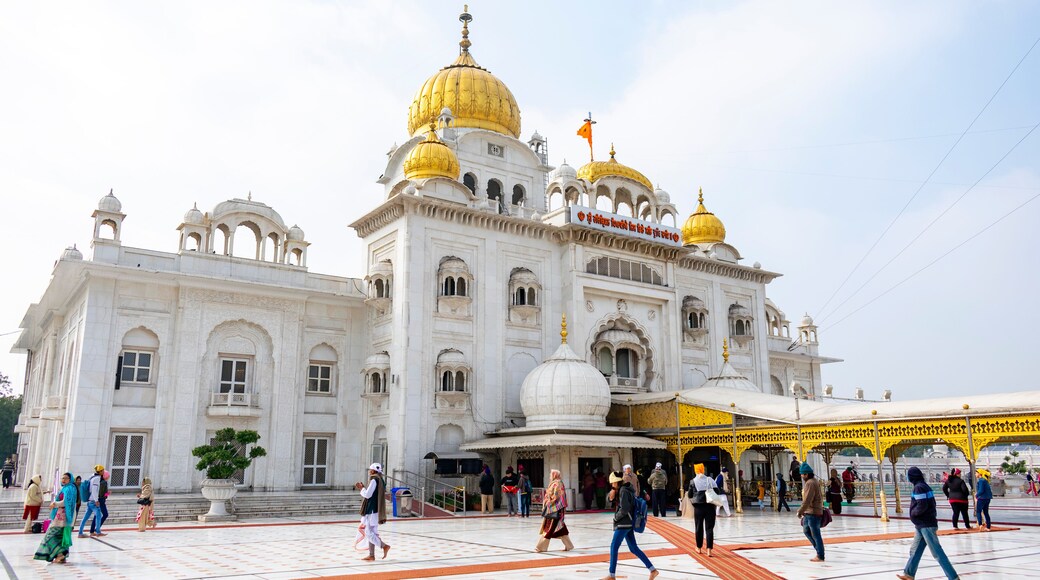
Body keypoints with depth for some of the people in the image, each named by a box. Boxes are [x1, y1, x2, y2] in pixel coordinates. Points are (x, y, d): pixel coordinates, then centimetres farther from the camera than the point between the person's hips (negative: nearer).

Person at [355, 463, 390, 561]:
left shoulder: (374, 480, -14)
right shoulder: (380, 480, 15)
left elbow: (368, 494, -17)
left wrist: (362, 488, -1)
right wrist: (363, 488, 15)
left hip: (372, 511, -10)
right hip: (374, 510, 10)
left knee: (369, 533, -8)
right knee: (371, 533, 11)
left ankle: (384, 546, -11)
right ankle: (371, 555, 14)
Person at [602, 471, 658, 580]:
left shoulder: (623, 491, -16)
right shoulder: (627, 488, 13)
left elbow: (624, 509, -23)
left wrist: (616, 517, -8)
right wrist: (613, 496, 3)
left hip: (624, 523, -10)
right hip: (628, 523, 10)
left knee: (614, 547, -4)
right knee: (634, 548, 12)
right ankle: (653, 570, 10)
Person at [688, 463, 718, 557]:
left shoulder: (693, 481, -2)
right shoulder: (710, 480, 0)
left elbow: (690, 495, 2)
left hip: (698, 507, 0)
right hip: (710, 506, 0)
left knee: (699, 528, 13)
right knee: (709, 528, 1)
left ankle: (699, 548, 25)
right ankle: (709, 550, -7)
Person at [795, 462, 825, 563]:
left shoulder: (810, 483, -20)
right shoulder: (812, 481, 13)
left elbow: (807, 500, -24)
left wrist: (800, 511, -18)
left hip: (813, 513, -11)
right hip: (809, 512, 11)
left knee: (816, 535, -2)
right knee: (806, 530, 20)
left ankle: (820, 556, 6)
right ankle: (818, 549, 27)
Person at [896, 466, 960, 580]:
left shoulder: (919, 487, -17)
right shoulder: (925, 486, 12)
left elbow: (922, 506, -23)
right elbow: (932, 503, 16)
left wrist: (913, 513, -7)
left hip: (926, 525, -10)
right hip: (922, 525, 10)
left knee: (937, 552, -7)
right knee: (915, 550, 16)